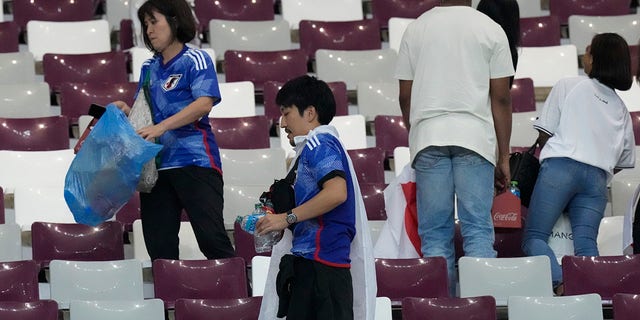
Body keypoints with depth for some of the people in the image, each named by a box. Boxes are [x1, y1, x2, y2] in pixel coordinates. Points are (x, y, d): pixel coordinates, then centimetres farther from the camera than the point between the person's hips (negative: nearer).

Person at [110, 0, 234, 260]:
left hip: (194, 161, -7)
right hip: (156, 164, 7)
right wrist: (126, 111, 2)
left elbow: (204, 103, -16)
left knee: (211, 236, -14)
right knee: (159, 245, 3)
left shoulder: (195, 60, -1)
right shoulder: (149, 68, 18)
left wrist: (162, 127, -23)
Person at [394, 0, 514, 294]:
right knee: (478, 229, -3)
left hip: (428, 137, 1)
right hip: (474, 136, -1)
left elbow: (405, 97, 10)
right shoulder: (491, 30, 5)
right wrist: (504, 158, 6)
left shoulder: (415, 29, 10)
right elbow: (501, 99, 2)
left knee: (434, 233, 3)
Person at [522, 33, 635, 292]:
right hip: (598, 178, 4)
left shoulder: (568, 86, 10)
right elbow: (624, 161, 22)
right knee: (586, 243, -5)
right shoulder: (621, 109, 23)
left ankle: (560, 281, -30)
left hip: (560, 167, -4)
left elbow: (545, 134, 8)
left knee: (533, 237, -3)